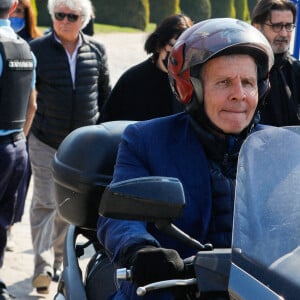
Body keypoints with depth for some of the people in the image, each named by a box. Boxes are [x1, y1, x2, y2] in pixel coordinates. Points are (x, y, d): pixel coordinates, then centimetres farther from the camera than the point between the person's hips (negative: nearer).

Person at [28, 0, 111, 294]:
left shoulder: (96, 51, 4)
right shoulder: (37, 49, -4)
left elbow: (105, 96, 13)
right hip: (45, 142, -3)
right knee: (45, 203, -8)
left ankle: (57, 262, 25)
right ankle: (43, 266, -8)